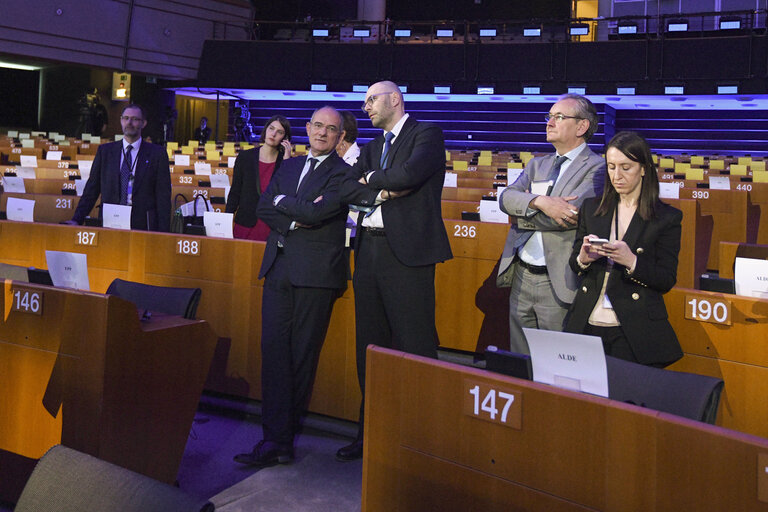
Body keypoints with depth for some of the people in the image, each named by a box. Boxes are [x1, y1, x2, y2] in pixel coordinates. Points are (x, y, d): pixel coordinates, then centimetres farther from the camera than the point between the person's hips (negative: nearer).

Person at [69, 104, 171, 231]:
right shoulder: (105, 150, 13)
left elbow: (163, 196, 1)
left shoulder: (157, 154, 4)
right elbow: (91, 190, 12)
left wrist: (162, 235, -7)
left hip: (143, 226, -2)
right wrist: (76, 220, 0)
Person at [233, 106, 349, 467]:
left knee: (302, 354, -1)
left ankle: (280, 436, 10)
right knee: (274, 348, -3)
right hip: (279, 267, 5)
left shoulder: (343, 173, 0)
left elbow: (317, 211, -15)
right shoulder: (289, 167, 20)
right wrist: (295, 219, -7)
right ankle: (277, 441, -1)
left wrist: (282, 201, 2)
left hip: (315, 272, -5)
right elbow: (263, 208, 11)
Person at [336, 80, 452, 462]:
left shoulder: (427, 134, 1)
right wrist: (383, 193, -8)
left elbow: (410, 174, -18)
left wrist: (373, 179, 0)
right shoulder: (372, 147, 22)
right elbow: (348, 189, 10)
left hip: (407, 251, -7)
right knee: (369, 345, 11)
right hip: (369, 251, 8)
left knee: (414, 345, -7)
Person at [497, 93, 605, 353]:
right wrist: (540, 202, -20)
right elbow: (506, 197, 0)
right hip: (520, 278, 6)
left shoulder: (596, 168, -6)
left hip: (558, 284, -6)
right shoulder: (537, 164, 16)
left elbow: (574, 212, -19)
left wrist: (521, 212, -5)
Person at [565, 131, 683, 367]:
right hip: (588, 324, 3)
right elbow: (573, 264, 12)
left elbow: (667, 281, -4)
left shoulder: (667, 217, -1)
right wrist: (583, 259, -11)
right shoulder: (591, 208, 9)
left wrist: (632, 262, -20)